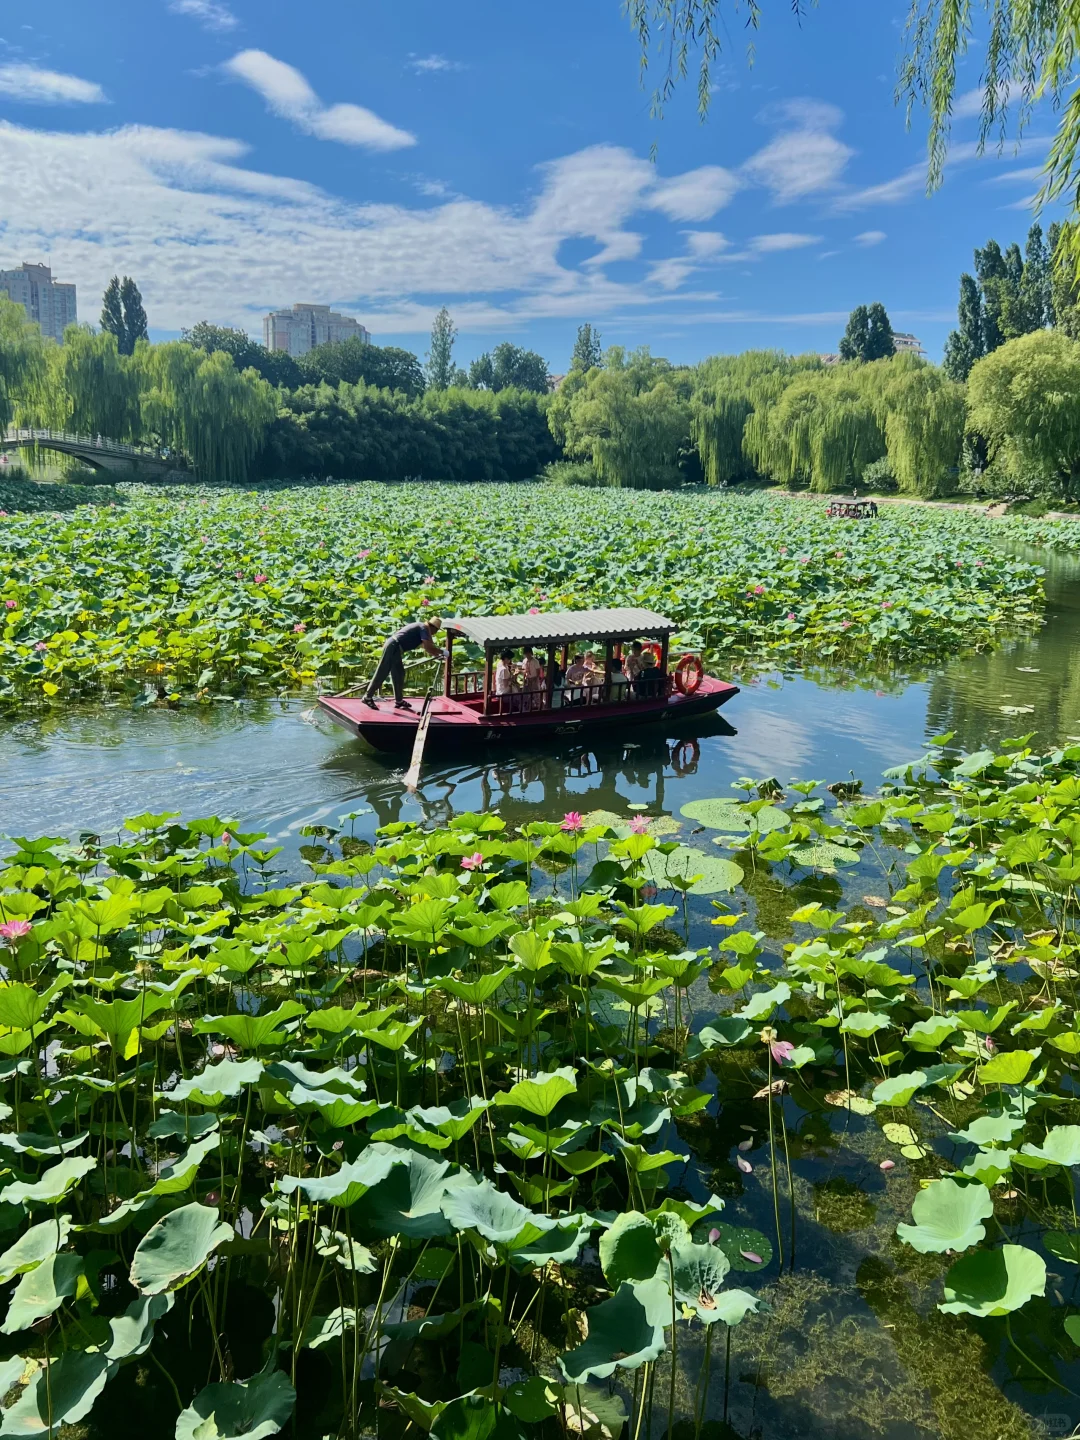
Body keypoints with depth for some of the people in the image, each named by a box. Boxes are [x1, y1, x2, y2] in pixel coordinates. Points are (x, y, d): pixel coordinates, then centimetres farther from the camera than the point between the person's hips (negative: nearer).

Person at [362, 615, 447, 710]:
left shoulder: (421, 627, 21)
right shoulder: (424, 628, -8)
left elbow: (426, 646, 29)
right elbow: (428, 647, -18)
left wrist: (438, 654, 24)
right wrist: (442, 652, -6)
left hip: (394, 647, 10)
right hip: (393, 647, -10)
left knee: (398, 674, 14)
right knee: (381, 674, -5)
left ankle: (399, 701, 20)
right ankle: (368, 697, -1)